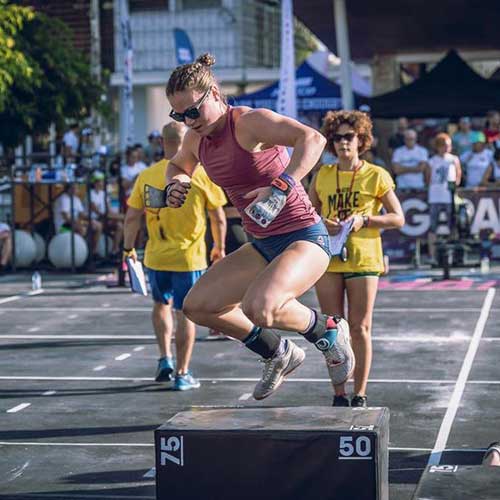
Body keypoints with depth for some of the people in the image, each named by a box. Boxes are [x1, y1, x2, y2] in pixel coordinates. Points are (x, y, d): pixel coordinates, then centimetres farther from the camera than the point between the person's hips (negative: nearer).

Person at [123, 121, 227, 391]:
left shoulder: (146, 176, -2)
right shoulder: (201, 173, -7)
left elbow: (132, 218, 0)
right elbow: (218, 218, -2)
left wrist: (129, 248, 14)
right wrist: (219, 247, 13)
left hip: (156, 256, 3)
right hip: (189, 257, -2)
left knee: (161, 304, 25)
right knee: (186, 313, 5)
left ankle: (165, 359, 17)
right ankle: (182, 374, 9)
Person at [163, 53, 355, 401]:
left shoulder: (251, 122, -18)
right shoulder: (197, 139, 6)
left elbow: (313, 139, -33)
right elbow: (179, 165, 30)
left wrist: (280, 187, -44)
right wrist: (175, 185, 8)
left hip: (305, 238, -9)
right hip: (263, 246, 9)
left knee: (258, 307, -32)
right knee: (198, 306, 3)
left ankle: (328, 330, -1)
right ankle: (279, 356, 20)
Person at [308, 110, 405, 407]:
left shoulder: (376, 175, 1)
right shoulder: (322, 175, 10)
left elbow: (398, 218, 1)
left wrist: (364, 220, -13)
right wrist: (322, 224, -5)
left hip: (363, 259, -3)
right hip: (327, 259, 3)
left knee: (360, 328, -2)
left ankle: (360, 395, 6)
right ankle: (339, 395, 11)